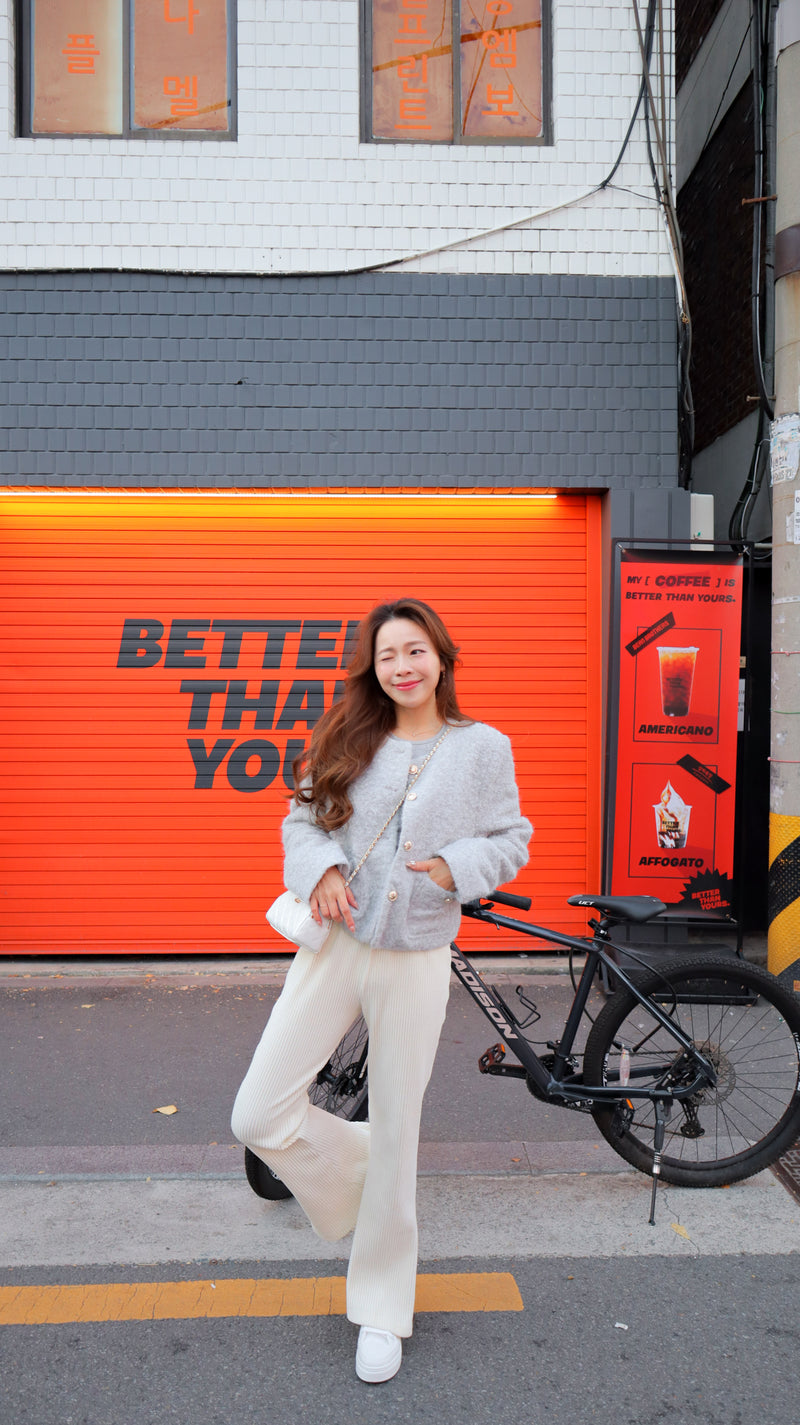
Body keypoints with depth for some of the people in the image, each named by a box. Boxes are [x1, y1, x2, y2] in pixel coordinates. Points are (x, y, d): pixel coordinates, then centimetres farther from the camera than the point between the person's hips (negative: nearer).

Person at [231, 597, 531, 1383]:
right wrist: (322, 869, -14)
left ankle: (383, 1308, 29)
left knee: (395, 1135, 8)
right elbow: (302, 820, 6)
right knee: (258, 1118, -3)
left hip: (415, 962, -2)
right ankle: (353, 1172, 30)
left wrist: (456, 866, -17)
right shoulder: (348, 740, 3)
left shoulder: (483, 748, -1)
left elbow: (511, 841, 2)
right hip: (333, 949, 2)